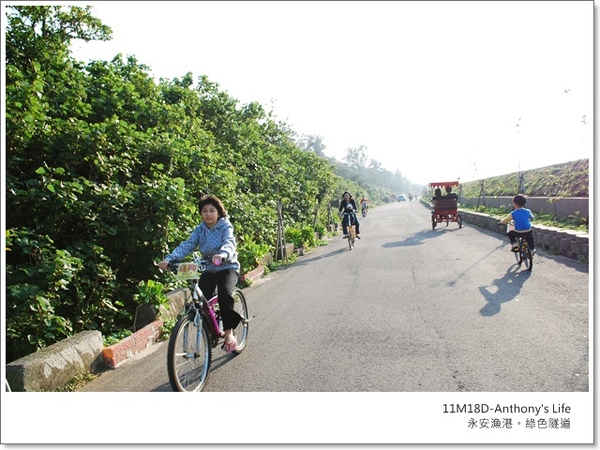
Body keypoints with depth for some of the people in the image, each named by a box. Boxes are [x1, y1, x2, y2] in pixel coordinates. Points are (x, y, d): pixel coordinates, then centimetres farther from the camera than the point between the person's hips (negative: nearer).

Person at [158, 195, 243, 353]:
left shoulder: (225, 227, -10)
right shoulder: (200, 229, 2)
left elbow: (229, 242, -30)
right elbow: (187, 245, -12)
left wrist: (222, 255, -55)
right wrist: (169, 259, -30)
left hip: (228, 267, -4)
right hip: (209, 269, 4)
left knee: (224, 294, -31)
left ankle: (229, 333, -16)